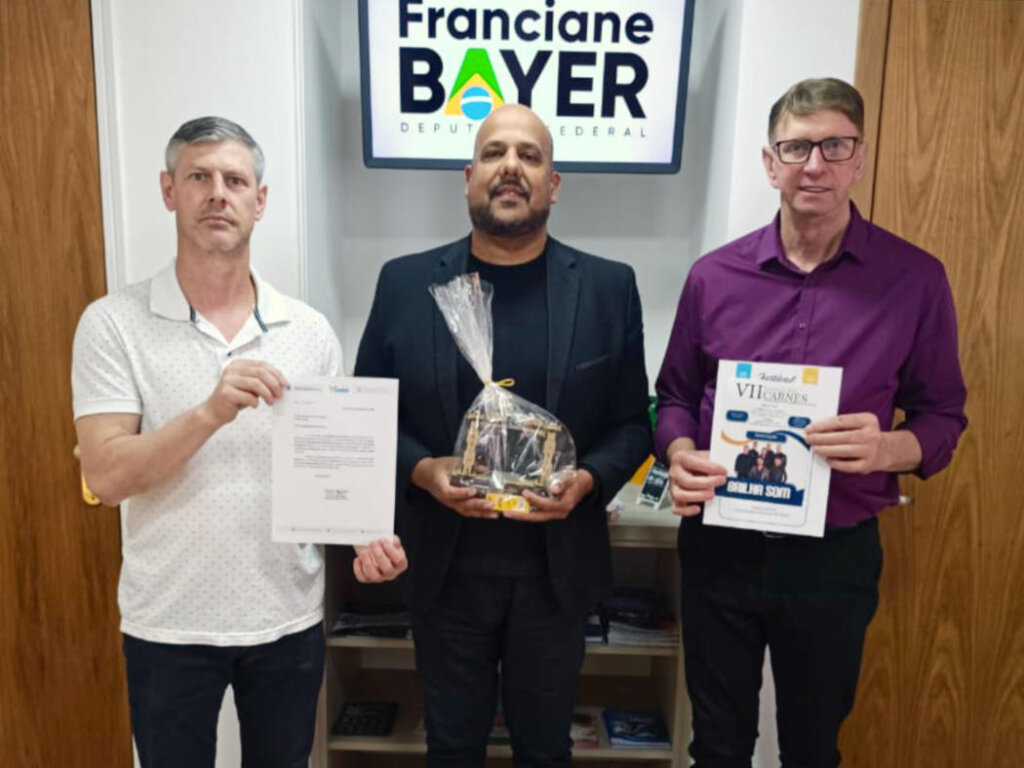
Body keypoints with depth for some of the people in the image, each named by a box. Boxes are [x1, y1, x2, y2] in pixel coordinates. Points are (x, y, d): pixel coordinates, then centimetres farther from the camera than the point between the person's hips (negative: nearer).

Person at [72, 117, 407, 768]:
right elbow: (106, 477, -15)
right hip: (168, 625, -2)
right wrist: (211, 412, -30)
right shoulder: (113, 324, -8)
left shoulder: (310, 329, -2)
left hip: (290, 618, 2)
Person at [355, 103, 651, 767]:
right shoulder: (404, 283, -3)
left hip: (557, 567, 0)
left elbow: (632, 423, 1)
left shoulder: (608, 287, -3)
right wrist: (421, 470, -15)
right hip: (445, 565, 1)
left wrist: (587, 480, -16)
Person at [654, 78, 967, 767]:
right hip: (720, 547, 1)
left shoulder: (916, 279, -6)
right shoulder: (714, 275, -2)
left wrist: (888, 448, -21)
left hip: (836, 556, -1)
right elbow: (675, 396, 6)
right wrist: (680, 456, -14)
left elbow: (943, 416, 0)